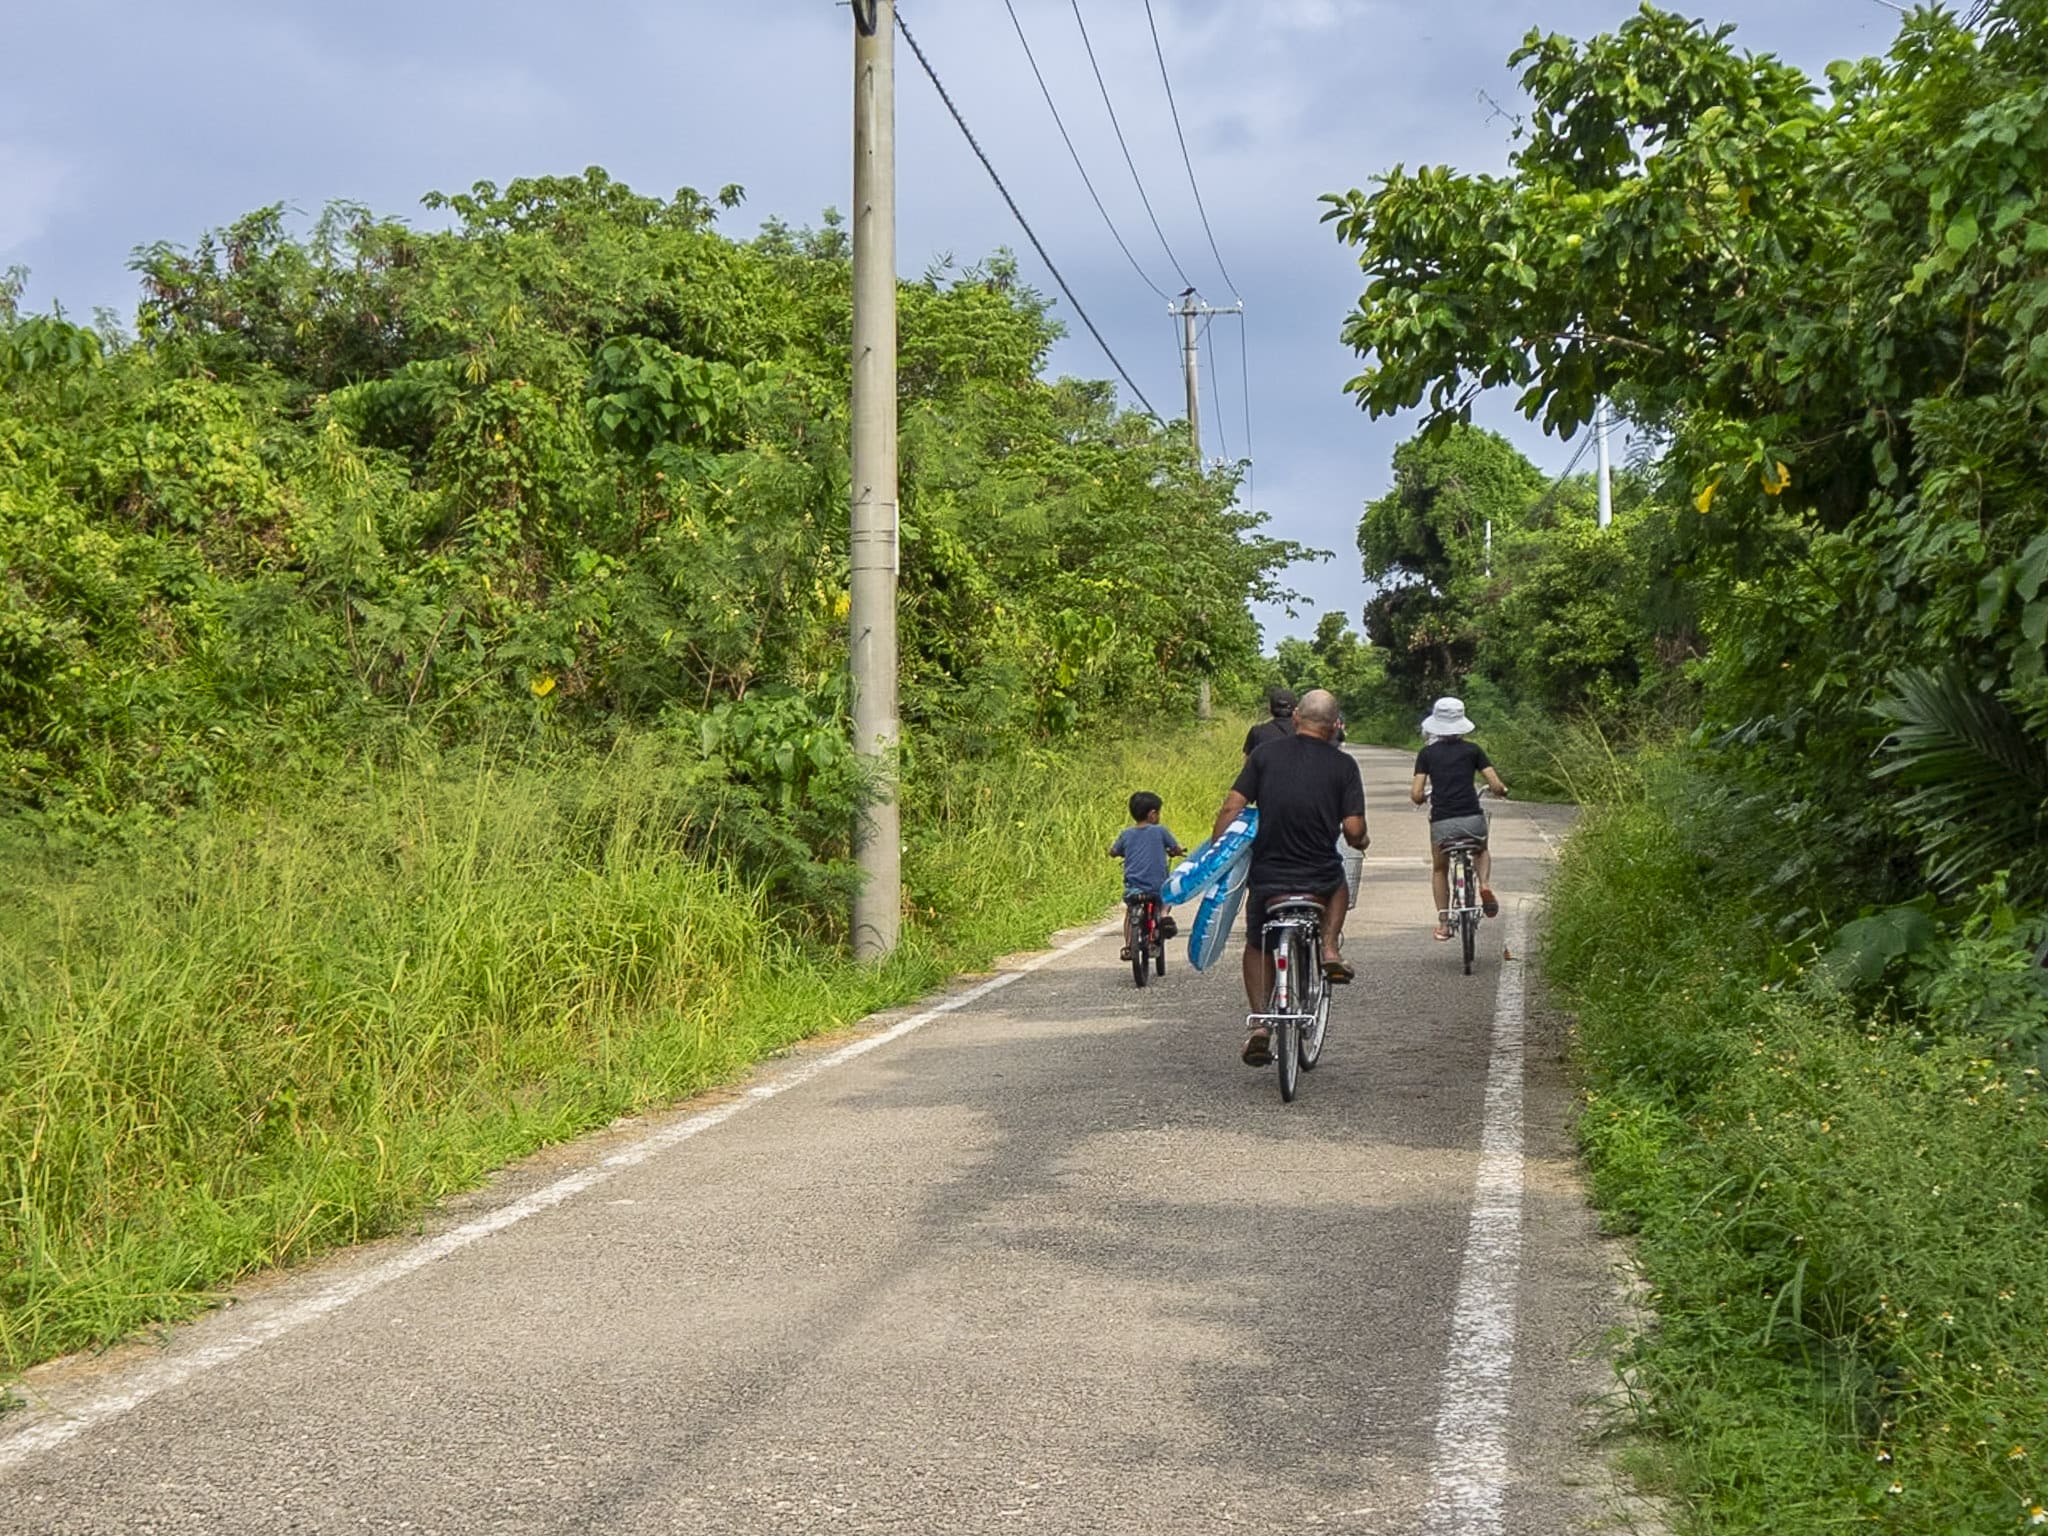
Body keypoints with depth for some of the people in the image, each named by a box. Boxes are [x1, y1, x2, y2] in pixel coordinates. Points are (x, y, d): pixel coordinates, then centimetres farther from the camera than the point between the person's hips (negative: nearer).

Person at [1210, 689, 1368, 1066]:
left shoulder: (1266, 753, 0)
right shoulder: (1343, 765, -2)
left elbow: (1231, 807, -7)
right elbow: (1353, 829, -7)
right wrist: (1360, 842, 15)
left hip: (1266, 876, 1)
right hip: (1319, 878, 0)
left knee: (1256, 947, 23)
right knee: (1340, 879, 36)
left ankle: (1261, 1023, 5)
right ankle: (1330, 948, 16)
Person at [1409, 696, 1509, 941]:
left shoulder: (1426, 754, 5)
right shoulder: (1472, 750, 6)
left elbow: (1417, 795, -1)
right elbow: (1496, 786, 1)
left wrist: (1417, 796, 22)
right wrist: (1503, 791, 24)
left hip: (1441, 822, 0)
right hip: (1472, 819, 0)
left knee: (1439, 870, 25)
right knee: (1481, 852, 33)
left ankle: (1443, 922, 19)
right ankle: (1485, 885, 4)